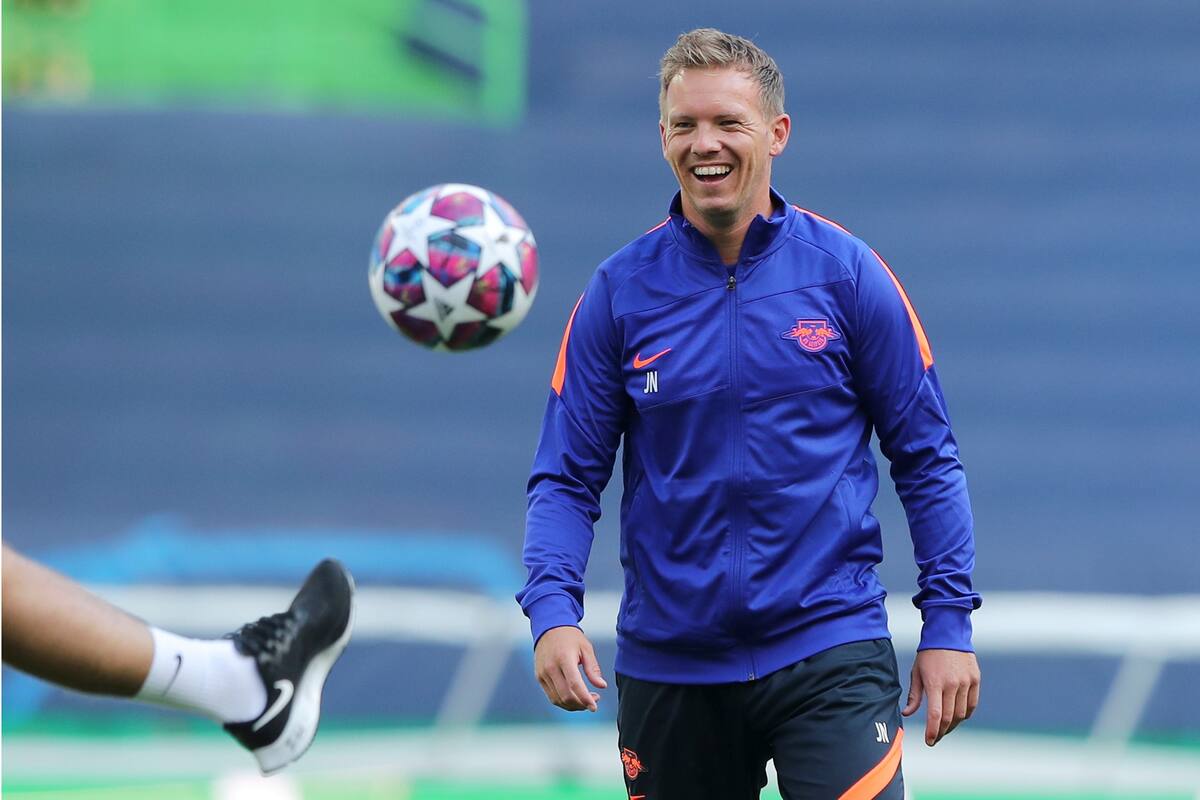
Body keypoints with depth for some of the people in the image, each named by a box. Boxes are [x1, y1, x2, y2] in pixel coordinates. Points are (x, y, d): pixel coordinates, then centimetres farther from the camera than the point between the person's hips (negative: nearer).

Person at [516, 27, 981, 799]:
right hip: (668, 668, 2)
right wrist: (553, 611, -14)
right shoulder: (619, 292, 2)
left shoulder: (846, 272, -1)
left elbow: (926, 456, 4)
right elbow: (567, 475, 3)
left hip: (828, 654, -2)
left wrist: (948, 623, -1)